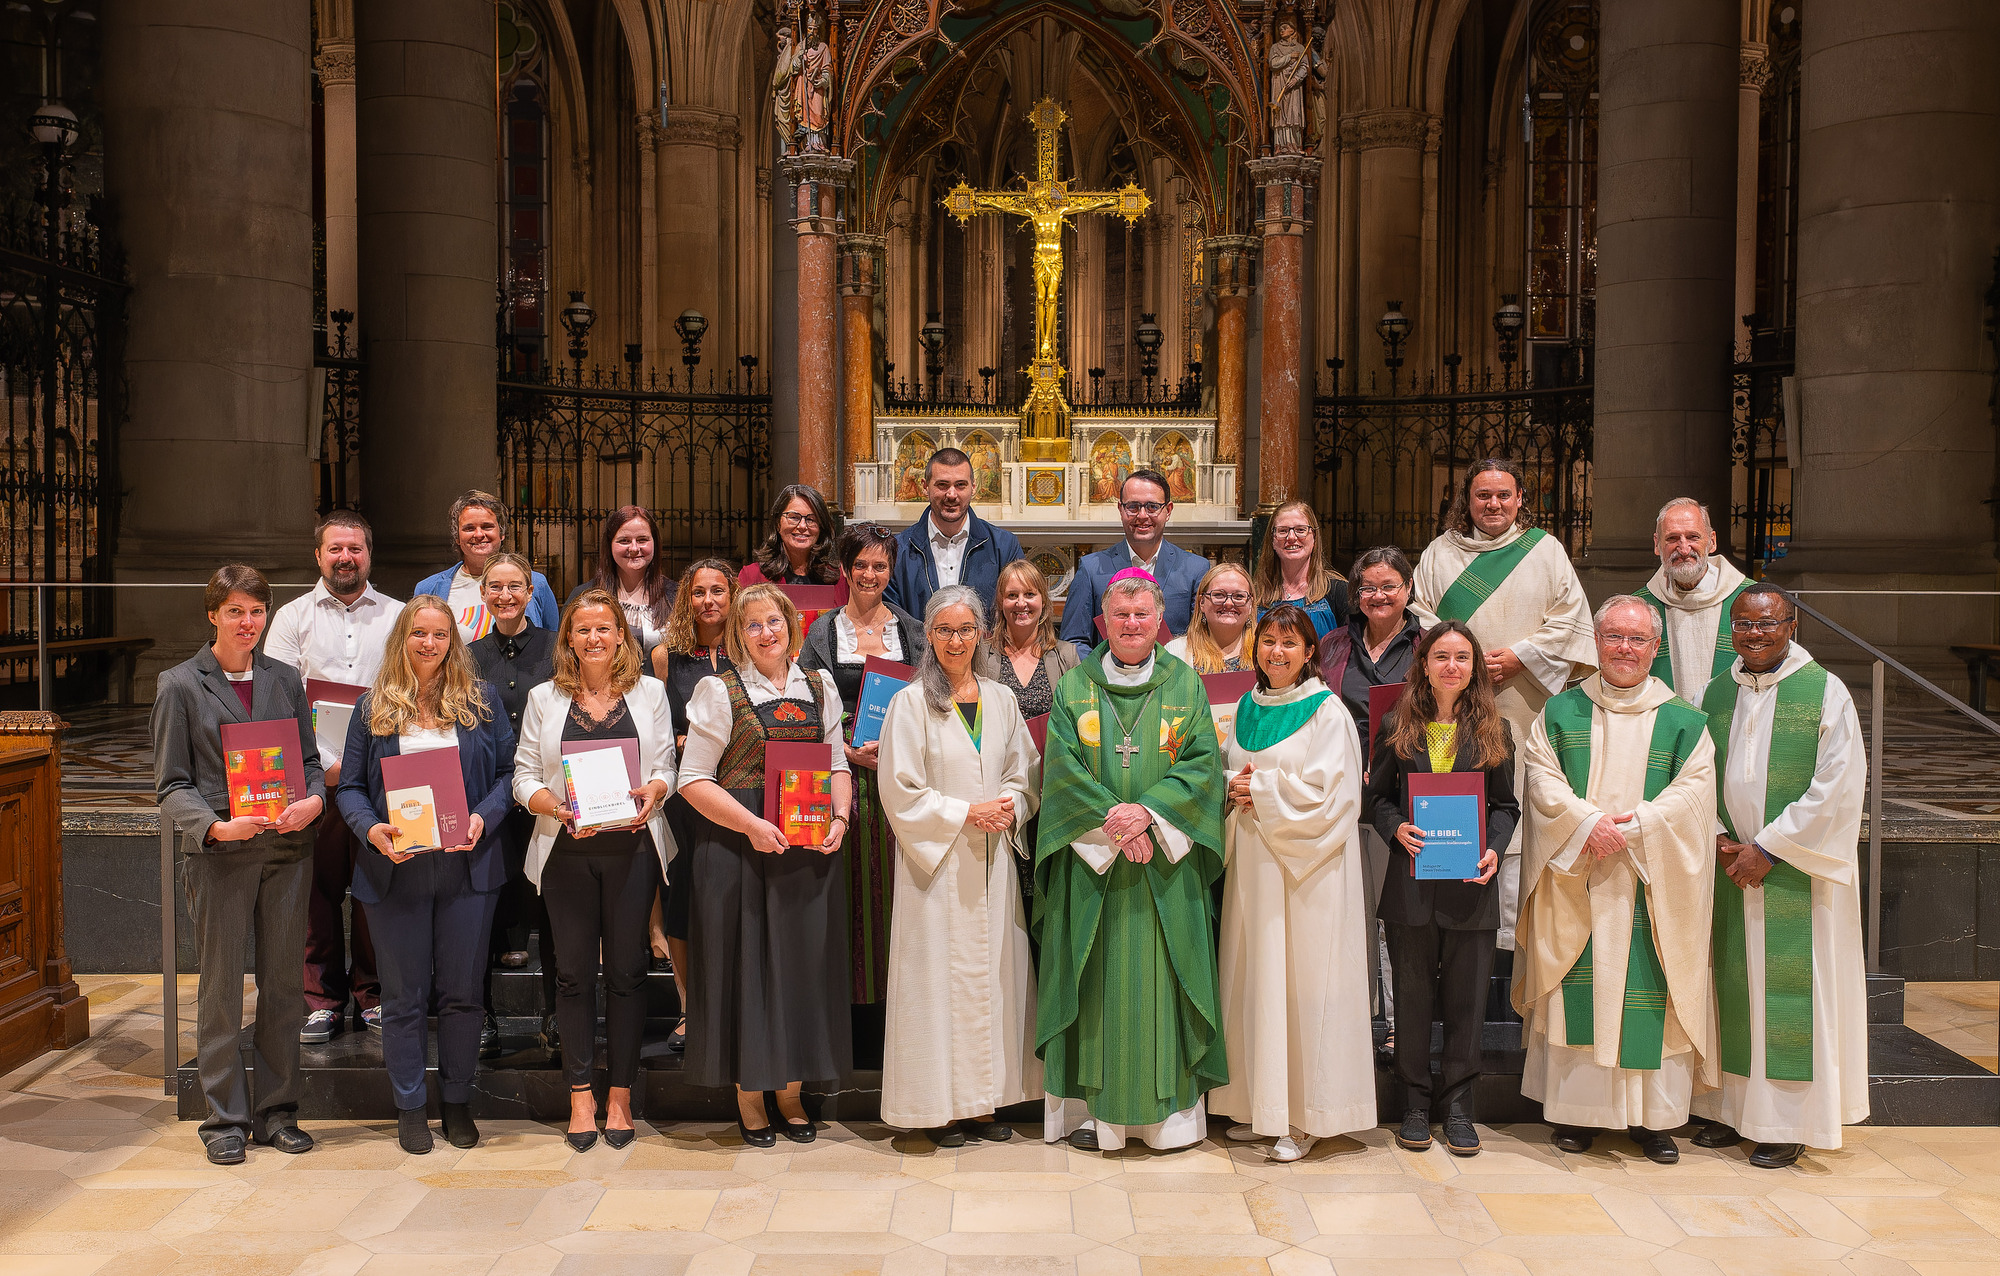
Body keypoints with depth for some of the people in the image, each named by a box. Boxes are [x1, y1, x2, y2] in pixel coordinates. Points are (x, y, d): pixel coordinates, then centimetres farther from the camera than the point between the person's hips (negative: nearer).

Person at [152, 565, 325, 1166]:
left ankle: (277, 1109, 20)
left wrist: (313, 800, -9)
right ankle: (225, 1117, 17)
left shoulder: (286, 679, 10)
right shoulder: (180, 686, 0)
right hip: (219, 853, -3)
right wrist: (215, 826, -19)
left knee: (284, 981, 8)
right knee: (220, 986, 4)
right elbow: (171, 784, -2)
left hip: (287, 848, 3)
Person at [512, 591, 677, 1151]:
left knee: (626, 969, 3)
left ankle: (620, 1094, 14)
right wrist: (555, 806, -14)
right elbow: (524, 775, 5)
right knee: (574, 972, 4)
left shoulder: (649, 691, 9)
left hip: (631, 845, 0)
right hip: (566, 848, 0)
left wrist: (653, 792, -14)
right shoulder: (544, 698, 8)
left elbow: (666, 765, 7)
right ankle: (580, 1094, 14)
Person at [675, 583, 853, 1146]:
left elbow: (838, 765, 14)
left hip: (810, 847, 4)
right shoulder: (719, 691, -2)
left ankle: (790, 1090, 23)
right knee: (746, 961, 2)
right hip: (739, 847, -4)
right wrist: (751, 824, -18)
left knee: (804, 960, 8)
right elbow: (694, 780, -6)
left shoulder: (820, 687, 11)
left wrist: (839, 819, -5)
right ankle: (749, 1095, 16)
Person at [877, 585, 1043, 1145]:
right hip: (937, 860, -4)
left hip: (992, 859, 5)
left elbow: (1026, 774, 13)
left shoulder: (1001, 699, 10)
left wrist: (1010, 806, -7)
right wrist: (966, 813, -13)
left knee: (993, 970, 6)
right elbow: (901, 790, -8)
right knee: (941, 974, -2)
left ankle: (984, 1100, 17)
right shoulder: (911, 703, -4)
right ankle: (941, 1105, 7)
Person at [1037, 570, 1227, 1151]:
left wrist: (1149, 810, -14)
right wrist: (1111, 820, -15)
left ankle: (1171, 1106, 11)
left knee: (1160, 975, 2)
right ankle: (1091, 1105, 9)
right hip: (1091, 858, 0)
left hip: (1165, 860, 0)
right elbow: (1062, 765, -2)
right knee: (1095, 976, 1)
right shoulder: (1075, 686, 6)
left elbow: (1204, 762, -1)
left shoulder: (1185, 684, 7)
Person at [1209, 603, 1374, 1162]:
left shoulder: (1326, 710, -6)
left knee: (1303, 979, -2)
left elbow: (1328, 792, -13)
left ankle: (1306, 1115, 8)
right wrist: (1235, 787, -3)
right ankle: (1258, 1104, 18)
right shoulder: (1247, 708, 13)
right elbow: (1230, 772, 19)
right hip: (1252, 860, 6)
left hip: (1307, 864, -6)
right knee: (1254, 977, 8)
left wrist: (1261, 790, -12)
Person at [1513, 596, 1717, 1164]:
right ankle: (1577, 1108, 12)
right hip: (1575, 883, 0)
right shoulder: (1561, 712, 8)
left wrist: (1633, 828, -16)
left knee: (1647, 992, 0)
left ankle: (1653, 1116, 12)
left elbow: (1692, 790, -3)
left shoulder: (1683, 722, 7)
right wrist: (1587, 824, -16)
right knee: (1578, 990, 2)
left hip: (1651, 886, 0)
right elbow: (1542, 781, 0)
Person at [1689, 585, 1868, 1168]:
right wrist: (1718, 840, -6)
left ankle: (1788, 1122, 10)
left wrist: (1768, 848, -13)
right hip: (1732, 865, 4)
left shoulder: (1826, 693, -5)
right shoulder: (1714, 694, 8)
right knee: (1734, 983, 8)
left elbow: (1837, 790, -11)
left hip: (1798, 869, -4)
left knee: (1790, 986, -1)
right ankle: (1734, 1107, 19)